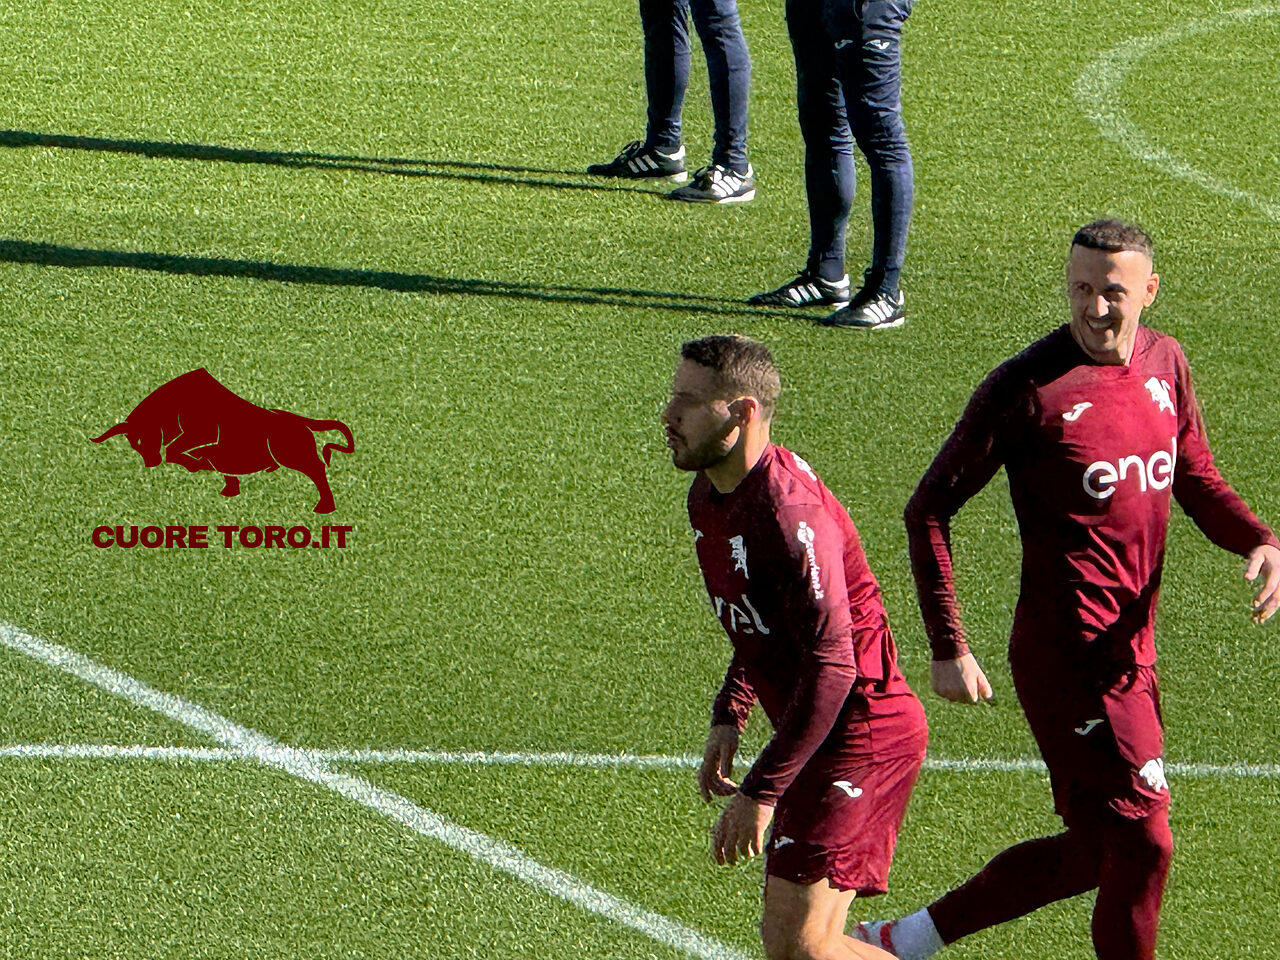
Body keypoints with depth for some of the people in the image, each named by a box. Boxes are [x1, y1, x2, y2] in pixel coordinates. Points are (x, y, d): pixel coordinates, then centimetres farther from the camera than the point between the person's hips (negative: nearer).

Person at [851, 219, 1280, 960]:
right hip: (1069, 655, -8)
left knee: (1097, 850, 14)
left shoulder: (1165, 363, 7)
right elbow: (930, 509, -9)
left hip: (1133, 651, 8)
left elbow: (1196, 477, 21)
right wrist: (948, 648, -13)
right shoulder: (1028, 389, -14)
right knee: (1143, 844, -8)